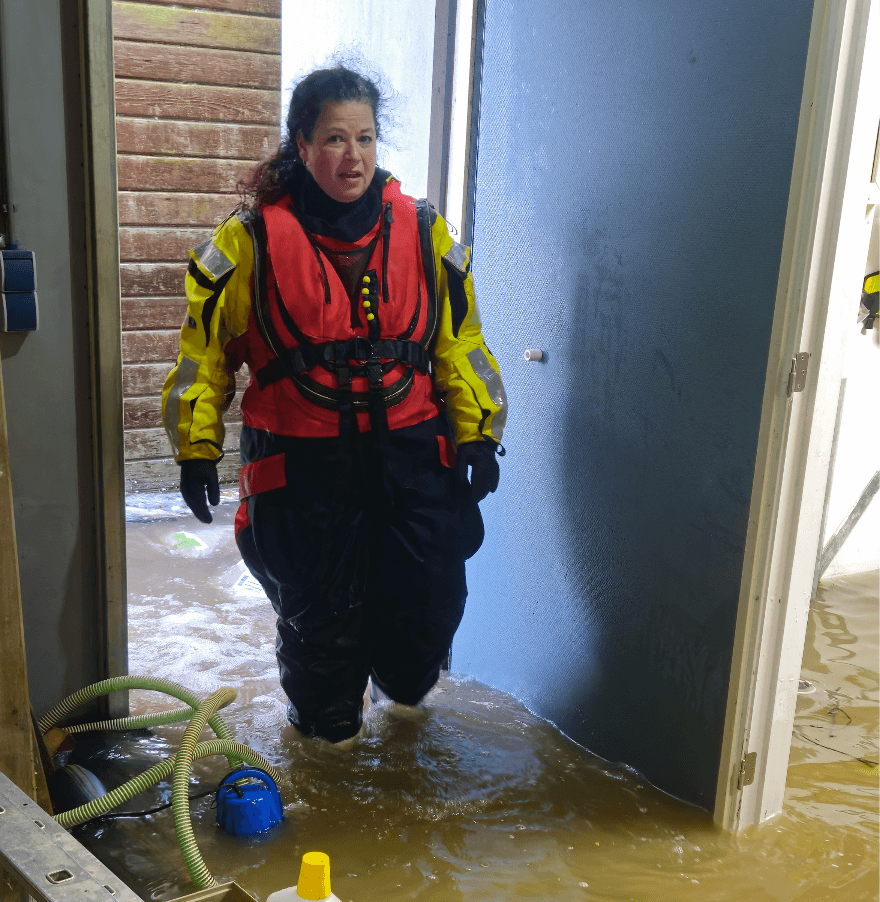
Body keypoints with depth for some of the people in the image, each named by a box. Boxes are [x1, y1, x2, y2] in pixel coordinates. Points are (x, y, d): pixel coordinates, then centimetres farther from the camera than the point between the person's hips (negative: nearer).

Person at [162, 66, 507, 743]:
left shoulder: (421, 231, 4)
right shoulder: (254, 238, -4)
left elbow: (458, 338, 9)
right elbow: (205, 345, 3)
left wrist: (480, 434, 6)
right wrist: (197, 449, 3)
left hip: (411, 452, 2)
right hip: (304, 463, -2)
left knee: (431, 598, 4)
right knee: (318, 610, 7)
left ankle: (401, 683, 41)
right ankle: (326, 722, 39)